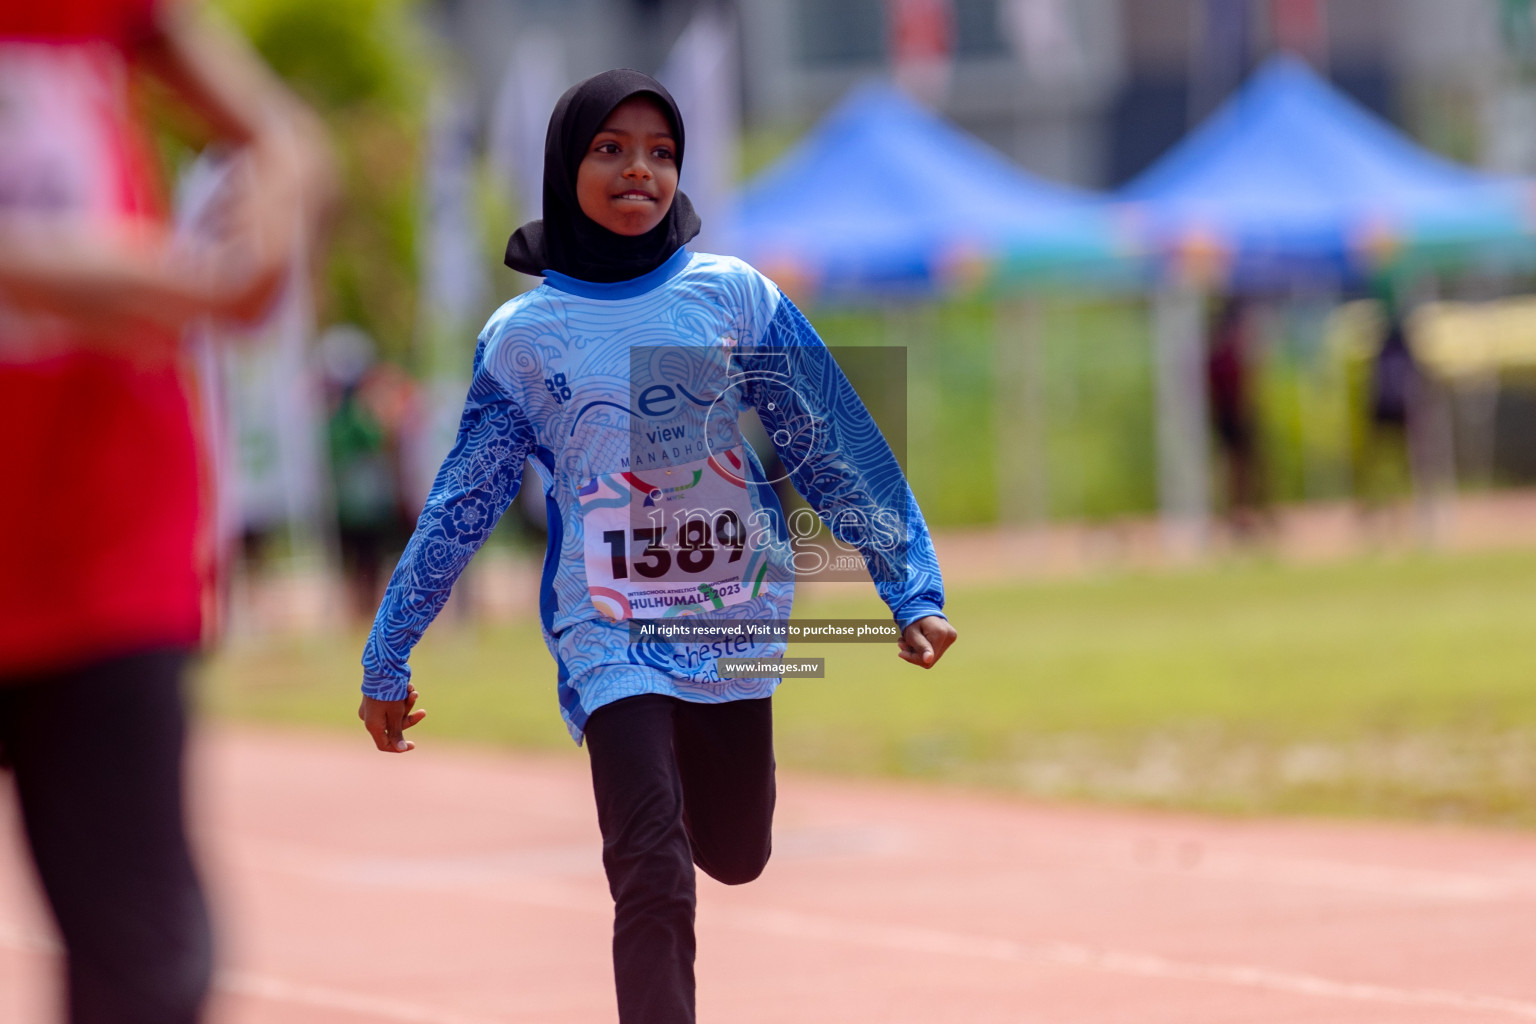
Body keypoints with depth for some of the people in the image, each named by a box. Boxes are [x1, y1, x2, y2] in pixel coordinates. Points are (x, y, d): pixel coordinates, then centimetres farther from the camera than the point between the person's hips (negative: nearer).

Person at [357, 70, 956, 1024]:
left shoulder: (734, 295, -1)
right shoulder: (523, 335, -1)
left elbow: (836, 449, 2)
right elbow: (461, 505, 7)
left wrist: (912, 590, -4)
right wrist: (389, 660, 10)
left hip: (736, 613, 2)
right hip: (611, 632, -2)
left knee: (736, 858, 16)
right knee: (654, 877, -17)